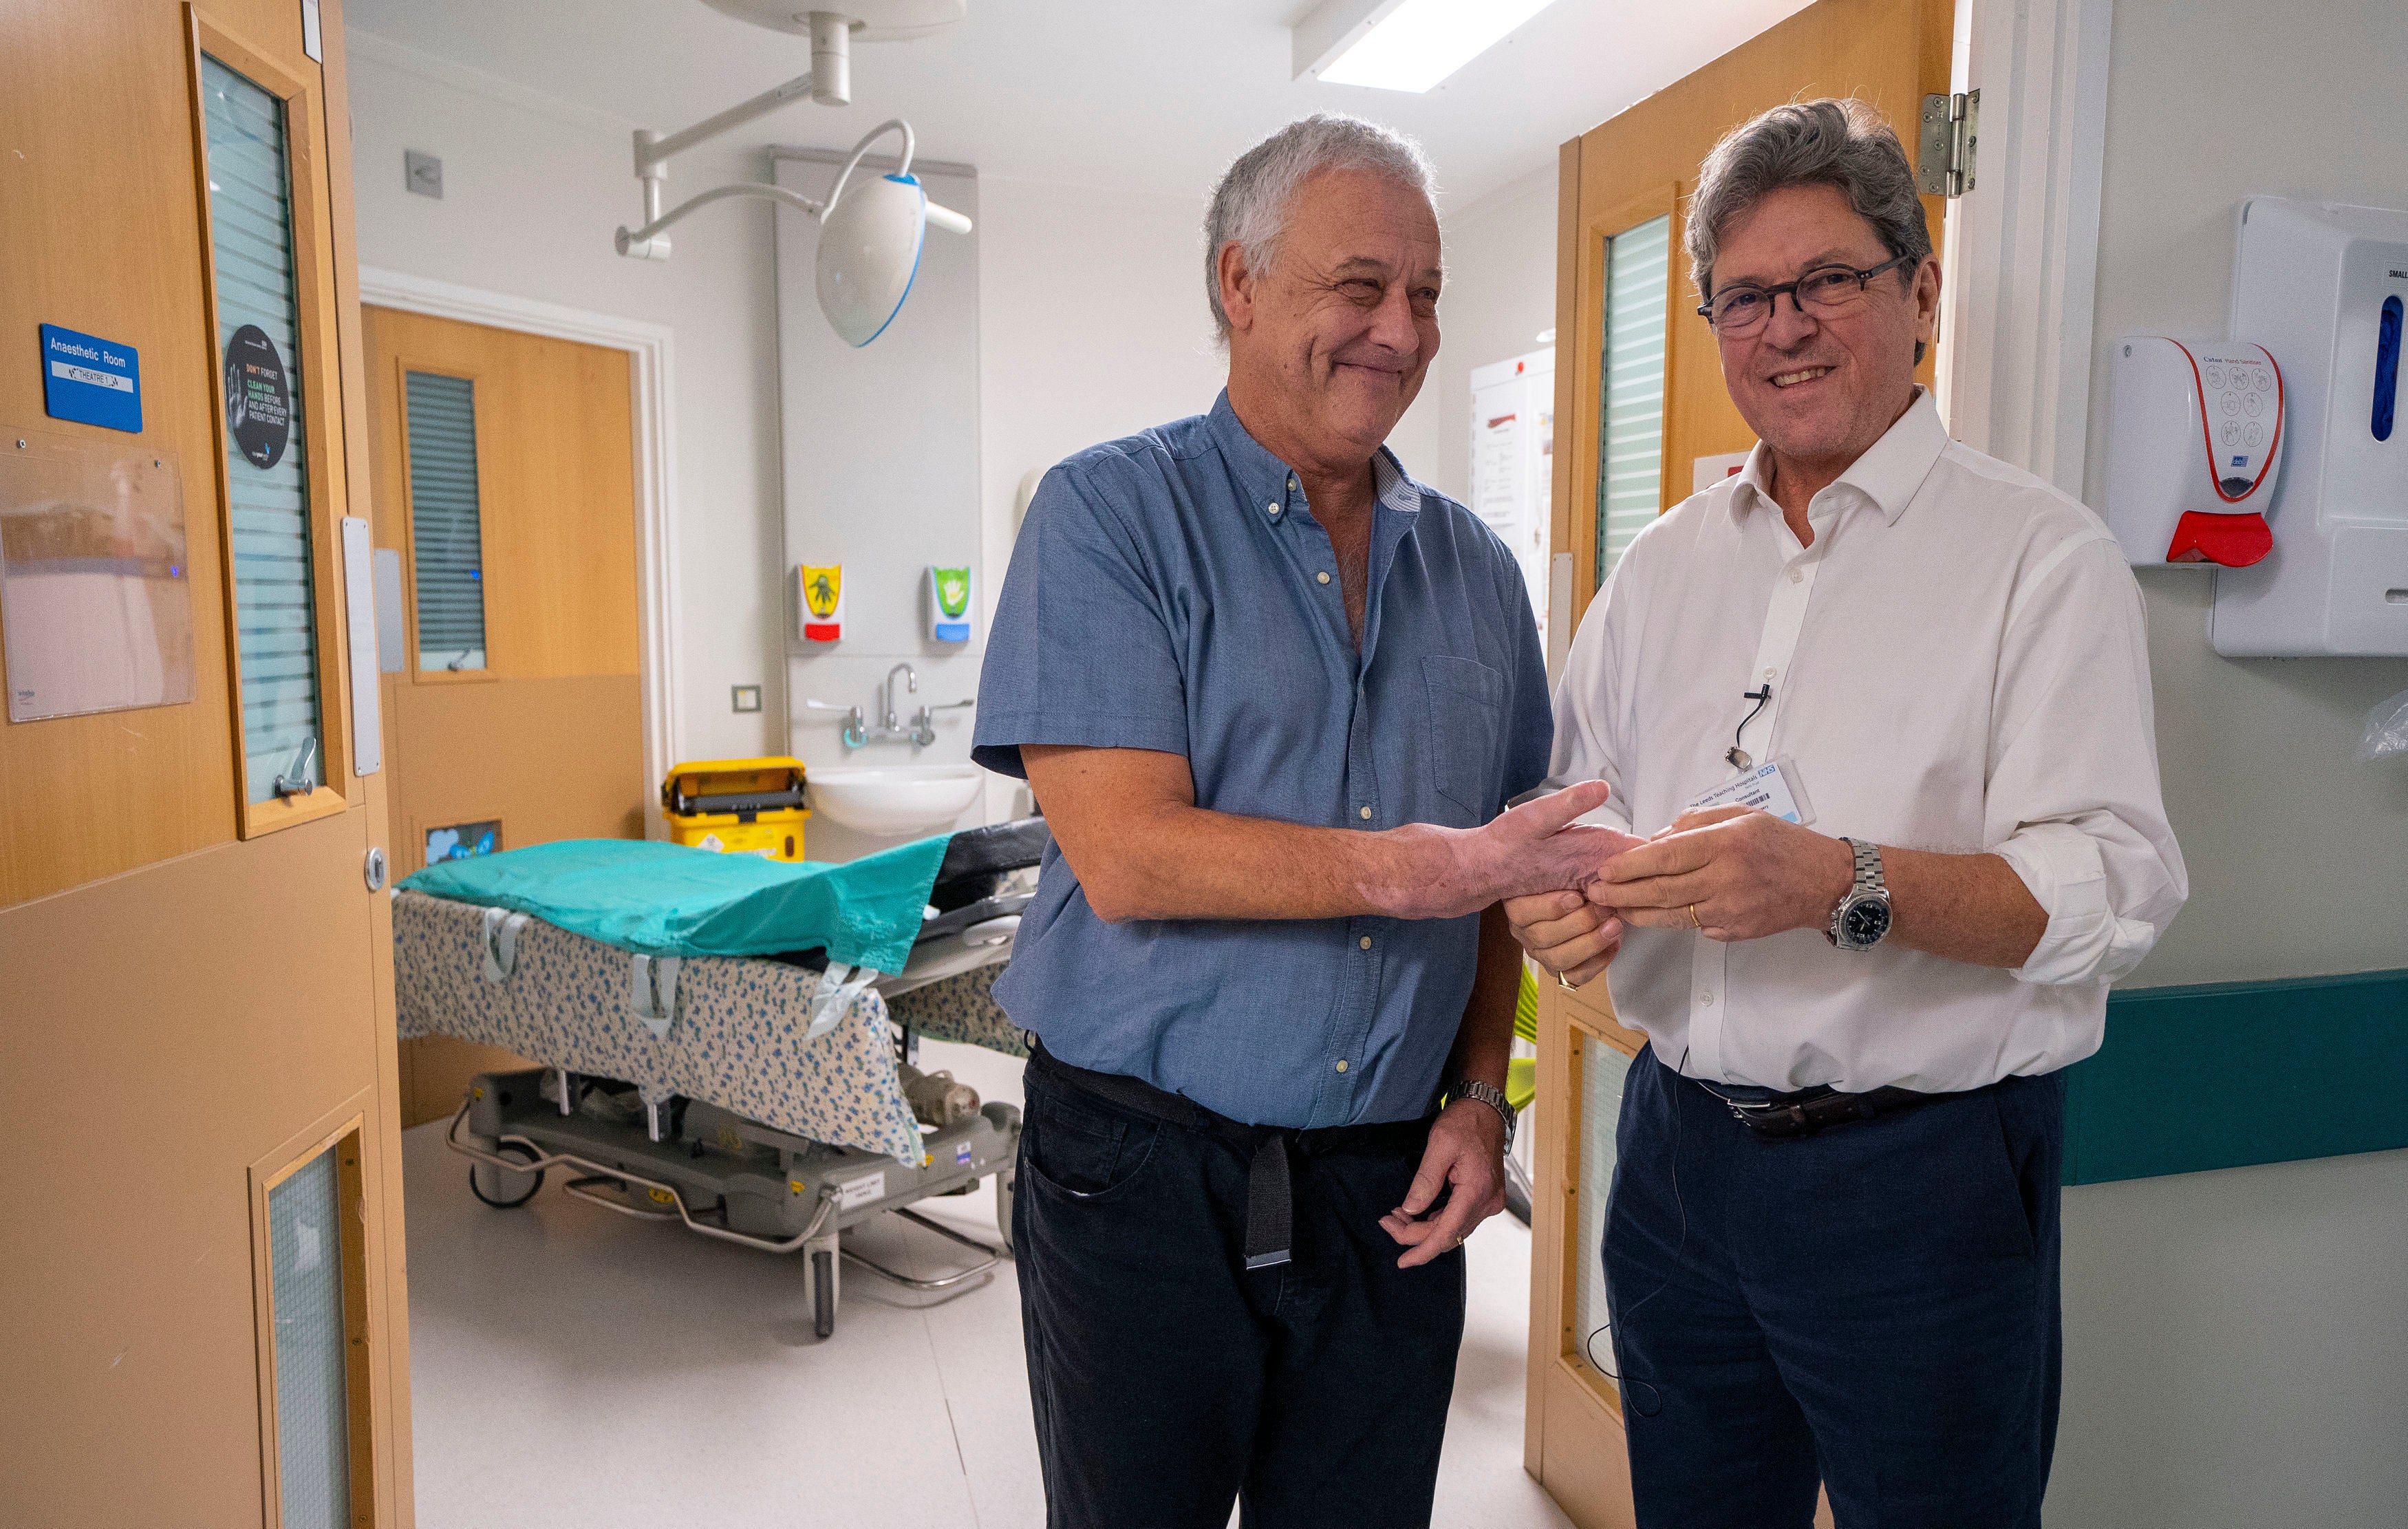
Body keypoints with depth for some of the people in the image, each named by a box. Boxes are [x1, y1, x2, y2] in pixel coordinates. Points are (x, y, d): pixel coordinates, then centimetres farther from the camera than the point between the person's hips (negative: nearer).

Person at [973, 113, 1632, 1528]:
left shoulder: (1475, 568, 8)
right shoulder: (1110, 513, -8)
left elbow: (1500, 875, 12)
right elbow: (1125, 856, -18)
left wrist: (1480, 1095, 1)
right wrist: (1417, 871, -23)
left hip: (1390, 1191, 4)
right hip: (1146, 1176, -4)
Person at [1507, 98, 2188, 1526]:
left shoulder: (2042, 554, -7)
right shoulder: (1664, 564, 9)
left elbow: (2116, 885, -15)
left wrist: (1842, 884, -30)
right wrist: (1560, 887, -11)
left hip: (1922, 1174, -4)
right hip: (1680, 1143, 5)